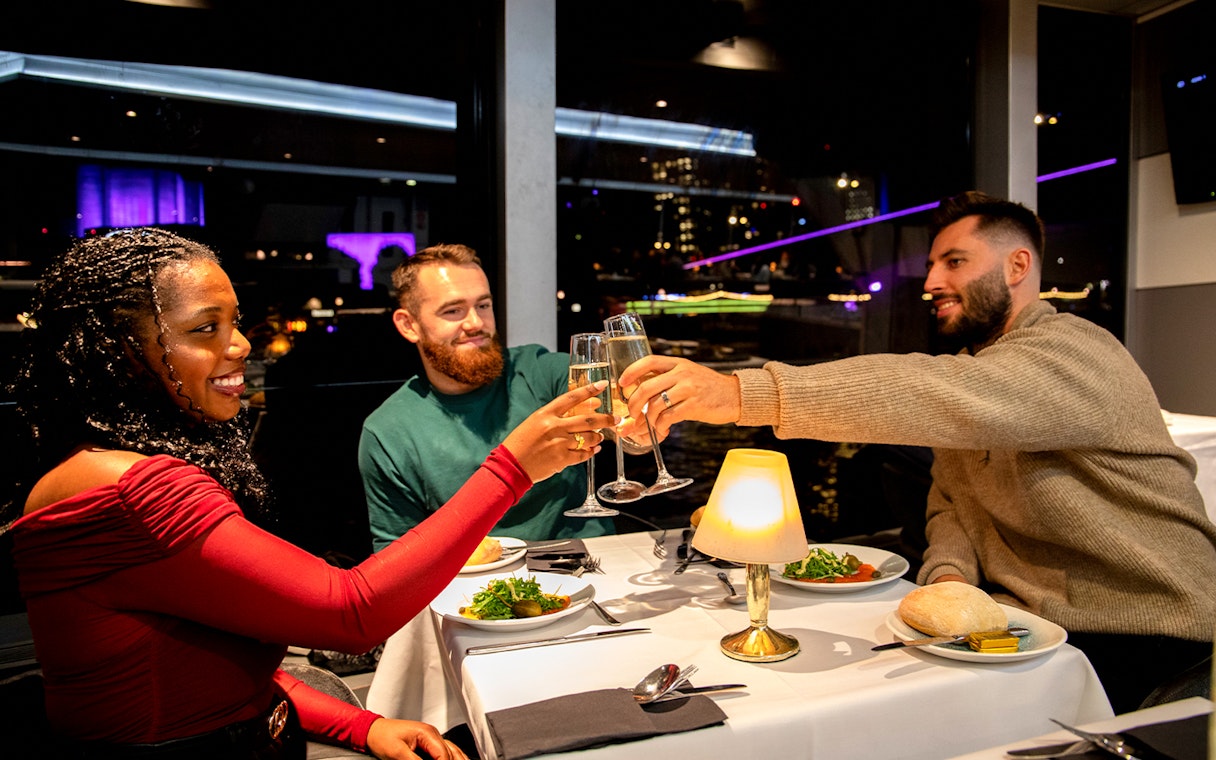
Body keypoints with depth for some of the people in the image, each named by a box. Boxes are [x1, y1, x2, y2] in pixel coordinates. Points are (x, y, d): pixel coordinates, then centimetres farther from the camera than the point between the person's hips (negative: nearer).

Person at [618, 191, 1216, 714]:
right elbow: (950, 500, 6)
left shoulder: (1074, 352, -19)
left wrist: (743, 393, -47)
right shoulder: (970, 360, 9)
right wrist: (948, 574, -19)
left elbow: (951, 400, -39)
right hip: (1023, 621, 7)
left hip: (1139, 636, -6)